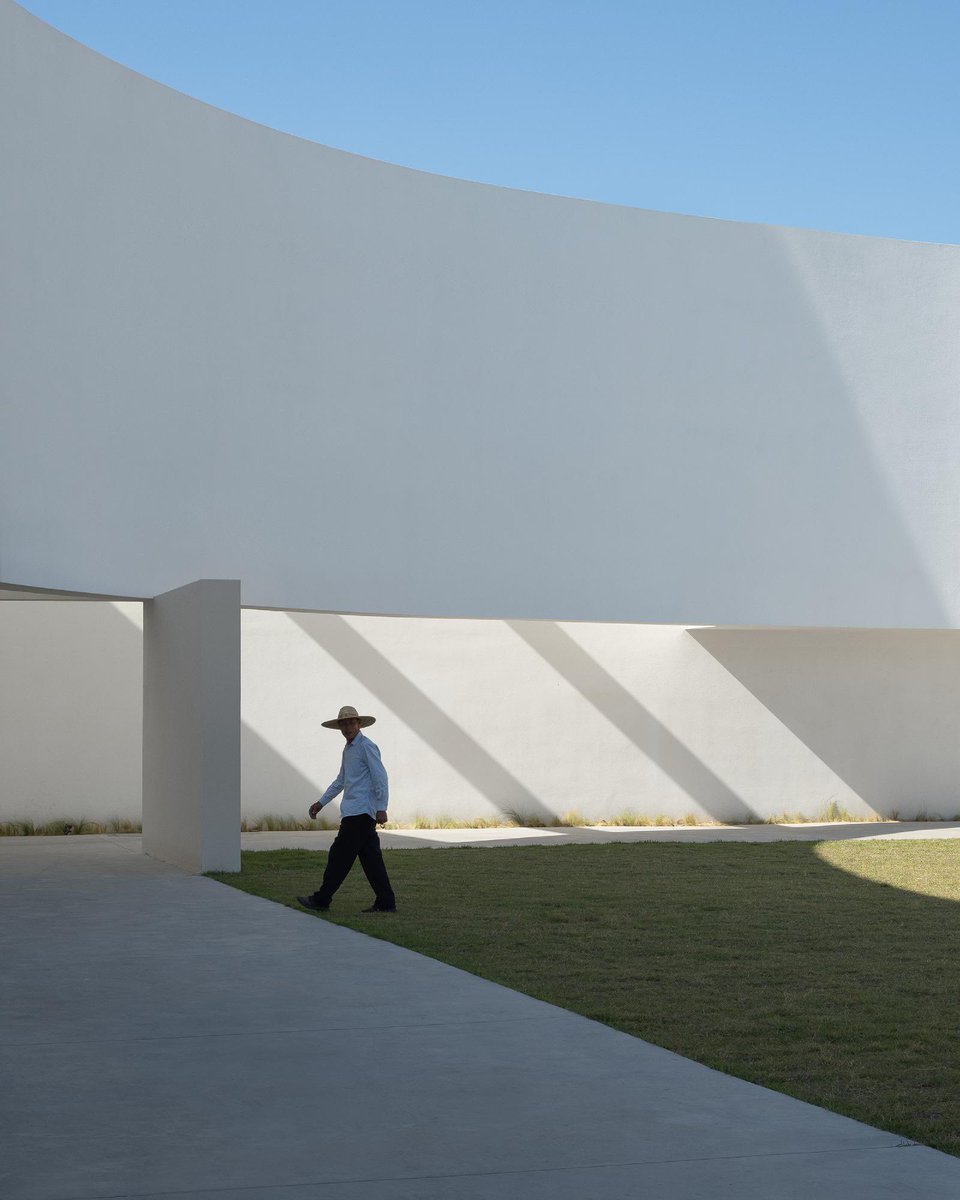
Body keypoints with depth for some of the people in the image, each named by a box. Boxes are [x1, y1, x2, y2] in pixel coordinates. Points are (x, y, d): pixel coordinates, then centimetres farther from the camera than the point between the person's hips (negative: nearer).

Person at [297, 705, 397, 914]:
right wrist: (321, 802, 30)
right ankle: (385, 903, 7)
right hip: (353, 812, 9)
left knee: (340, 855, -5)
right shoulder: (348, 749, 20)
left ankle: (321, 900, -1)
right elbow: (341, 781, 30)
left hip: (360, 812, -9)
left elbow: (380, 779, -15)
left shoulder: (367, 747, -9)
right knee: (370, 858, 7)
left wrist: (381, 808, -21)